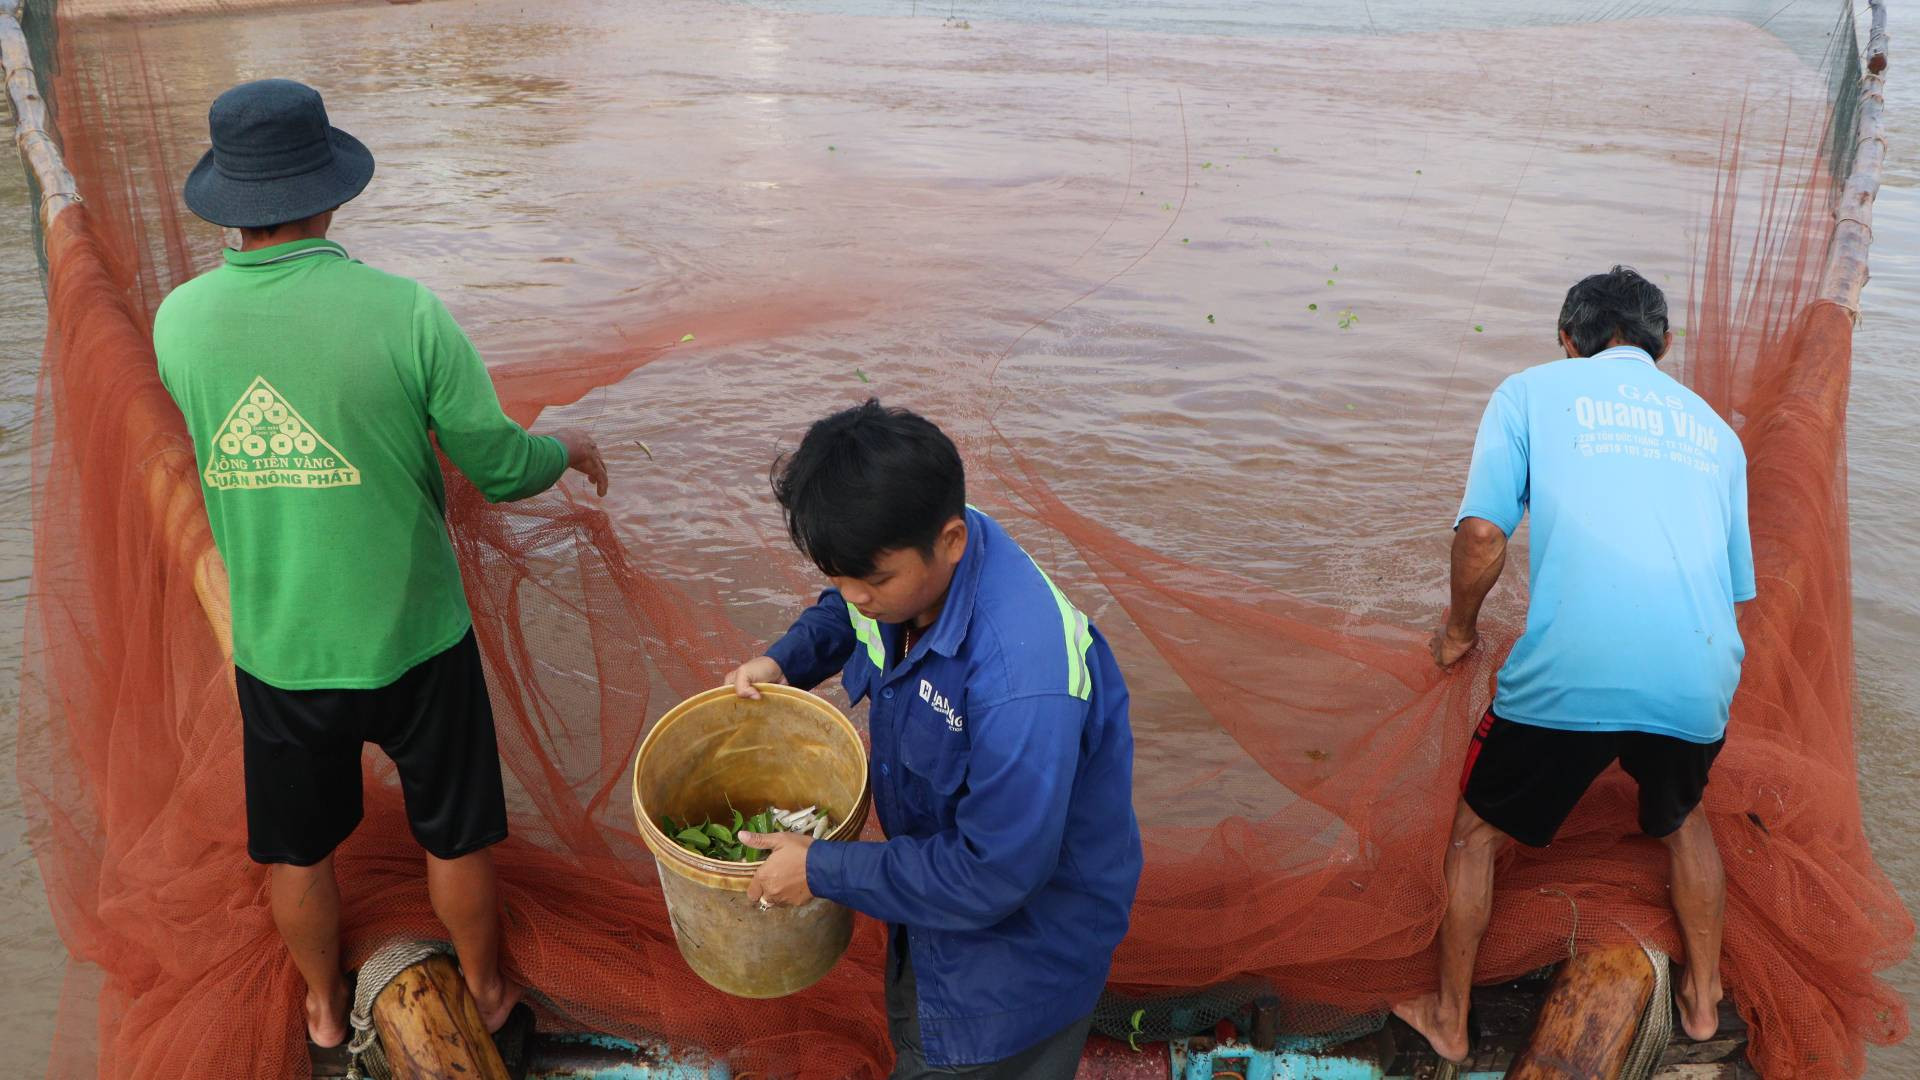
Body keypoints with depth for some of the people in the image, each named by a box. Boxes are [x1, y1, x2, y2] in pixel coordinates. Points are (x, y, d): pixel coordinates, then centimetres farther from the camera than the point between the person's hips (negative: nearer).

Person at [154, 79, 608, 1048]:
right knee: (455, 833, 20)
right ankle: (485, 993, 41)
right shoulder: (403, 313, -21)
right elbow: (500, 469, -13)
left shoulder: (179, 321, -10)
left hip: (276, 646, 3)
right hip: (410, 637, -3)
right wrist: (570, 449, 8)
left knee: (297, 848, 24)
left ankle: (326, 1007, 47)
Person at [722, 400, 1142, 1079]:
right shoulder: (908, 555, -18)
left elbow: (992, 876, -34)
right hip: (938, 867, 8)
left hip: (1025, 933, -8)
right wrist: (782, 661, -10)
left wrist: (821, 870, -24)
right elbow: (843, 613, 9)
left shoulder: (1022, 683, -43)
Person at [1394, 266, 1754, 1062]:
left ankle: (1449, 1020, 32)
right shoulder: (1713, 427, 21)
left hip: (1566, 675, -4)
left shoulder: (1533, 390, 8)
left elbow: (1481, 533, -4)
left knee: (1478, 831, 20)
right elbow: (1736, 588, 24)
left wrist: (1459, 629, 13)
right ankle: (1703, 1000, 48)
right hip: (1698, 684, 4)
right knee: (1682, 819, 35)